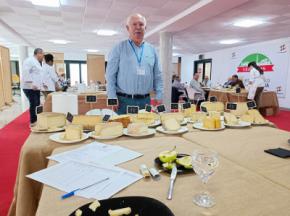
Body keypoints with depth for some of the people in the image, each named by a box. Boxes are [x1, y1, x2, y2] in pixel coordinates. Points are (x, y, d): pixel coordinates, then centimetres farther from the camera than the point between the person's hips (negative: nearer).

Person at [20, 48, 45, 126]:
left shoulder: (37, 62, 21)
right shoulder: (29, 60, -11)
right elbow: (26, 73, -21)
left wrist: (42, 84, 24)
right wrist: (31, 84, -26)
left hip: (36, 87, 9)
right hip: (29, 87, -9)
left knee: (37, 104, 9)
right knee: (33, 104, -8)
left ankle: (36, 120, 19)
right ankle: (33, 122, 2)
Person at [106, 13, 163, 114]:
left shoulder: (151, 50, 12)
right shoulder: (119, 48, 1)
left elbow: (157, 76, 12)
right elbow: (110, 75, -2)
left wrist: (159, 96, 5)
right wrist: (112, 97, -10)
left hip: (145, 100, 3)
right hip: (124, 100, -3)